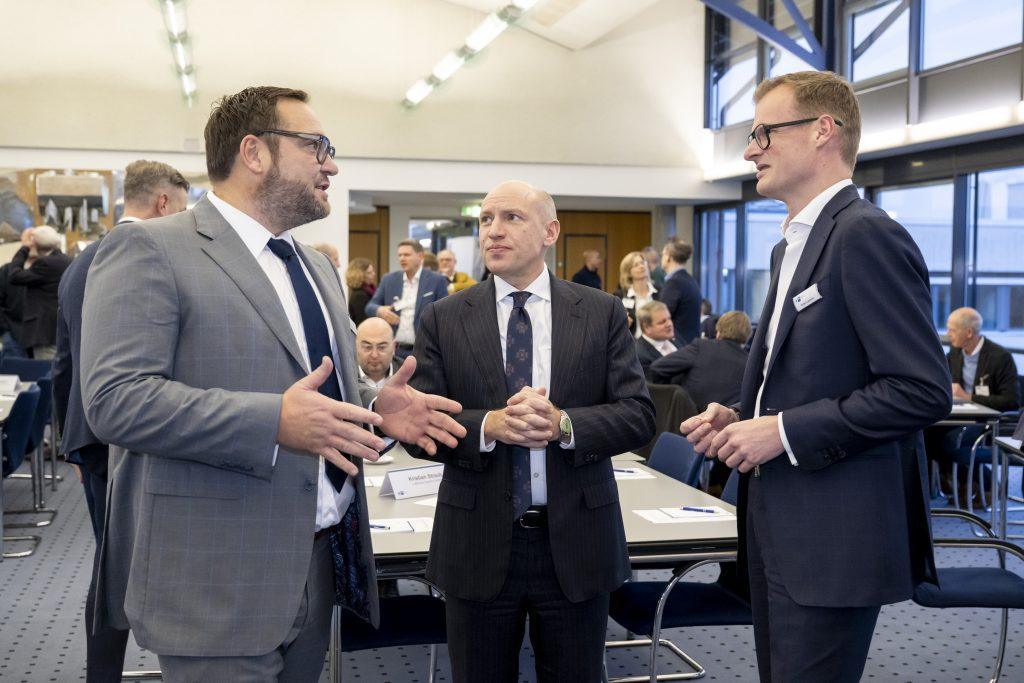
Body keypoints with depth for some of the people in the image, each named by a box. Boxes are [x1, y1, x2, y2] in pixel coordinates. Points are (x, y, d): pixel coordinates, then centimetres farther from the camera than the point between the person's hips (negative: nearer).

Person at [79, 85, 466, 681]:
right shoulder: (150, 251, -9)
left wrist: (376, 409, 1)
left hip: (321, 562, 8)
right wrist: (276, 422, -28)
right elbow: (116, 398, -19)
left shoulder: (317, 267, 18)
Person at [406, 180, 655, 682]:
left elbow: (638, 415, -4)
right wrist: (488, 425, -22)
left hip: (576, 542, 0)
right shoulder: (443, 319, 1)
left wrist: (562, 424, -21)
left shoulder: (602, 313, 2)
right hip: (478, 544, 0)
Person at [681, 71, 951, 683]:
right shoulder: (794, 245, 16)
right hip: (781, 529, 10)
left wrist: (784, 431, -19)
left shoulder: (866, 235, -15)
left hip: (835, 536, -10)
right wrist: (739, 420, 5)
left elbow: (923, 391, -21)